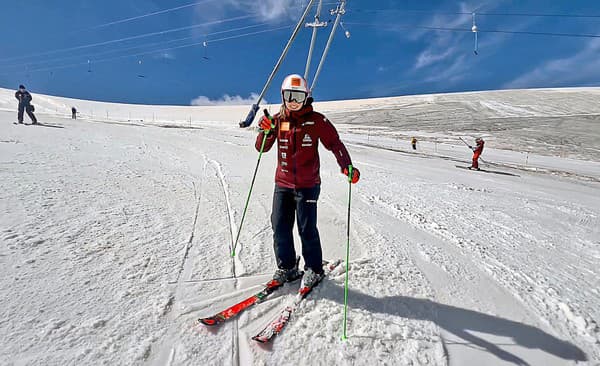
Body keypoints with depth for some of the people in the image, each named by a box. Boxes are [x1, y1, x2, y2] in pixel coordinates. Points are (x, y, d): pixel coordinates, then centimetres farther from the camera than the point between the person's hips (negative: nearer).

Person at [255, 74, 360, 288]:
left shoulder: (316, 120, -2)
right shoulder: (278, 119, 7)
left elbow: (334, 143, -3)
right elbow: (262, 148, 6)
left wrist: (347, 166, -19)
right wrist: (265, 132, -15)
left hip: (307, 185, -4)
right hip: (282, 184, 4)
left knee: (307, 229, 0)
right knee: (280, 227, 6)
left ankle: (314, 269, 21)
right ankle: (287, 267, 25)